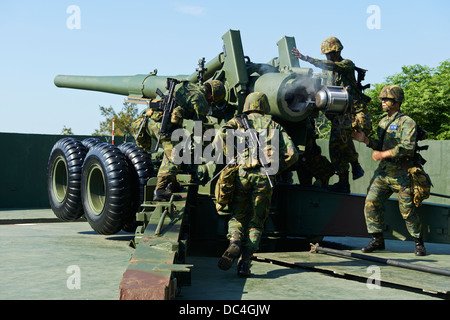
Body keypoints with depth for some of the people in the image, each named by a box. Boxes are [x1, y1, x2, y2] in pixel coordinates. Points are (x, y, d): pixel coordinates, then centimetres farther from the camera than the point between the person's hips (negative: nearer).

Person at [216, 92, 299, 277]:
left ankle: (234, 243, -15)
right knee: (256, 222, 9)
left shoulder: (238, 121, 16)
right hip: (265, 177, 1)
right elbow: (292, 154, 9)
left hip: (242, 173, 0)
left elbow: (222, 134, -6)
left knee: (237, 216, 15)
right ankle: (245, 262, -6)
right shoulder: (274, 125, 20)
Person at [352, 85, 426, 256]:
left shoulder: (407, 122, -9)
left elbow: (407, 148, -21)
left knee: (408, 211, 0)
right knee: (371, 203, -5)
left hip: (401, 175, -6)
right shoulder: (382, 122, 15)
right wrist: (365, 140, 5)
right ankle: (377, 240, 7)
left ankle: (419, 242, 19)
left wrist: (383, 154, -22)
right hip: (383, 172, 6)